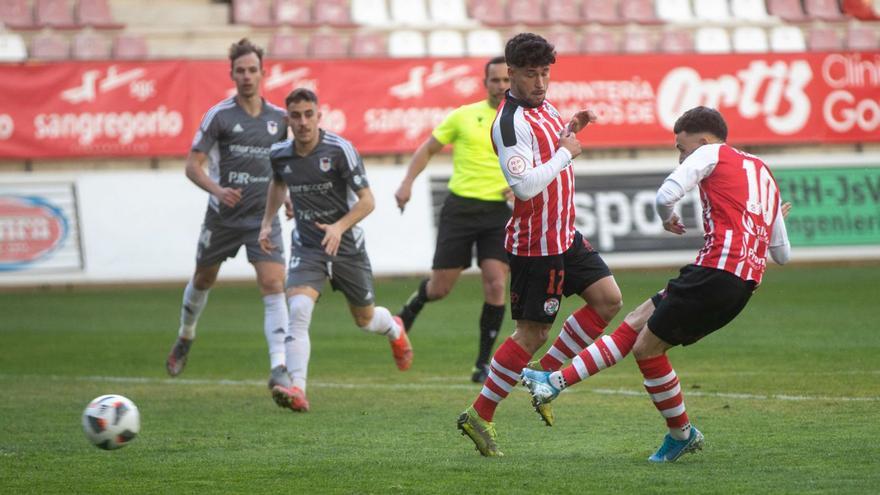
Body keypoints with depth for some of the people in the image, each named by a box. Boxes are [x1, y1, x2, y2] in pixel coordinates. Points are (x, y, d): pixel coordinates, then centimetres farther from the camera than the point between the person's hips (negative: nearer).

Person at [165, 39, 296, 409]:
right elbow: (193, 165, -9)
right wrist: (217, 189, -26)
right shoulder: (219, 115, -8)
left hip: (263, 216, 1)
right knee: (203, 281, 18)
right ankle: (185, 337, 49)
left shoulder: (278, 118, 3)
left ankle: (279, 370, -23)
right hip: (223, 215, -1)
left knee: (274, 287, -16)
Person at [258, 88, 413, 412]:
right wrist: (267, 223, 11)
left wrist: (339, 227, -32)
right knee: (298, 308, -26)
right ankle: (297, 389, -31)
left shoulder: (340, 150, -19)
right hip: (306, 247, 2)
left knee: (365, 319, 17)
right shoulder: (280, 155, -5)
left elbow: (367, 200, -17)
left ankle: (395, 330, 55)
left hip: (347, 246, -2)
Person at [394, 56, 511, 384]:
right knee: (440, 288, 2)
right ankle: (411, 309, 40)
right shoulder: (464, 116, 2)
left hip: (498, 212, 1)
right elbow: (428, 149, 9)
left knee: (495, 286, -14)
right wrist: (407, 182, -3)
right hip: (460, 207, -1)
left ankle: (484, 363, -1)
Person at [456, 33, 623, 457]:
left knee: (608, 300, 5)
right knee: (532, 334, -4)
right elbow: (526, 185, -30)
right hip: (536, 244, -9)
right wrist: (565, 153, -19)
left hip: (564, 236, 9)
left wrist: (571, 129, 8)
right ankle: (479, 416, 6)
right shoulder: (510, 122, -22)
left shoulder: (542, 106, 8)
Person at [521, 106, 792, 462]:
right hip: (745, 282, 9)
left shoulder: (711, 154, 3)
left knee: (646, 347, 1)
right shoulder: (763, 172, 26)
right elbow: (782, 254, 27)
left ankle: (682, 434, 15)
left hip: (718, 270, -9)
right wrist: (770, 221, 49)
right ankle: (556, 382, 12)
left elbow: (665, 197, -13)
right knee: (634, 324, 13)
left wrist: (668, 219, 11)